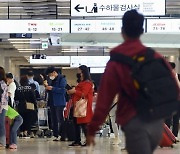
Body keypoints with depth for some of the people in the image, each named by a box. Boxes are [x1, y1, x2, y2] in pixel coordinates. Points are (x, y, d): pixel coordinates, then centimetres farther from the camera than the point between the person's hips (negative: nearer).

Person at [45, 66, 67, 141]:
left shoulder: (62, 79, -7)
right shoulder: (53, 80, 17)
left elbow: (62, 90, -18)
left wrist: (52, 88, -19)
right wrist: (47, 86, 5)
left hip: (59, 103, -8)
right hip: (52, 103, 8)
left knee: (60, 120, -8)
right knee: (54, 120, 9)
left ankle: (62, 136, -7)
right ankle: (55, 135, 13)